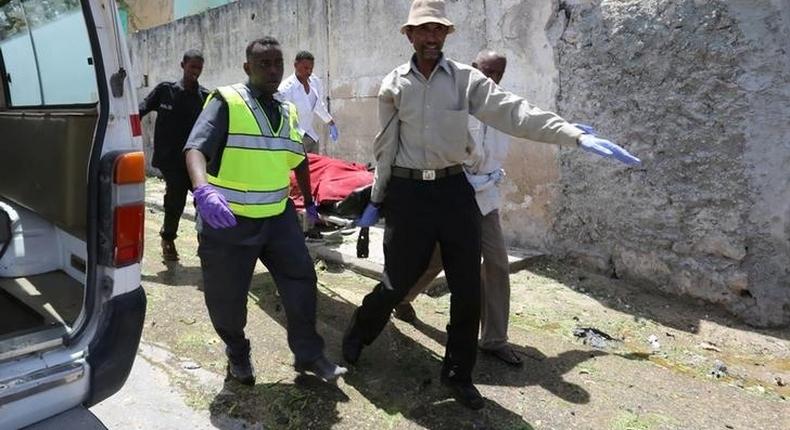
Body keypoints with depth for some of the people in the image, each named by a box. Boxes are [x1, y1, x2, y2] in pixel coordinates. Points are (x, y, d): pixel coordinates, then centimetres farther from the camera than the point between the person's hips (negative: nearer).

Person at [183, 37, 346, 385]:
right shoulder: (226, 102, -10)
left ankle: (308, 355, 19)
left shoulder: (289, 112, 10)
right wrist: (203, 190, -42)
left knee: (301, 280, 3)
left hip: (277, 216, 5)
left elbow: (298, 160, 23)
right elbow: (195, 148, -24)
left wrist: (309, 202, 25)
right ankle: (237, 354, 33)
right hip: (227, 220, -5)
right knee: (226, 296, 7)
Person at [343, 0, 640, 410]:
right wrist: (376, 199, 11)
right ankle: (355, 336, 35)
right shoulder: (392, 86, 2)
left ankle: (457, 374, 25)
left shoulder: (466, 79, -1)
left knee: (467, 289, 5)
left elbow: (515, 113, -11)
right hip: (408, 192, -1)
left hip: (454, 190, 1)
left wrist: (577, 136, -21)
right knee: (397, 282, 5)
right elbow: (386, 147, 8)